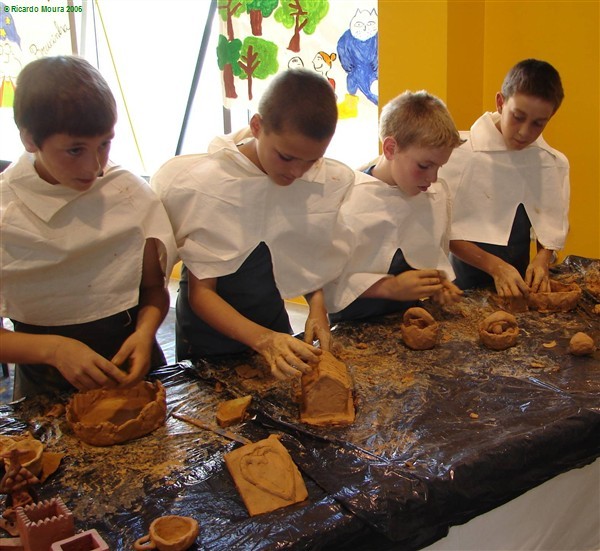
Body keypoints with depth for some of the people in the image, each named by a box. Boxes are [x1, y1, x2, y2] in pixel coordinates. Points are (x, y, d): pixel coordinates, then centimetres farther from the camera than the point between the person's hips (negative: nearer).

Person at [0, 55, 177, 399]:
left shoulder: (131, 193, -3)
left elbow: (154, 288, 6)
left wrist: (145, 331, -14)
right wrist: (54, 348, -22)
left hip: (132, 362, 1)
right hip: (46, 384, -1)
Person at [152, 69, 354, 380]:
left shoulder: (332, 183, -12)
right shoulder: (205, 184, -23)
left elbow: (314, 263, 3)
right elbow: (200, 292, -20)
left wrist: (317, 306, -17)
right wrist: (263, 339, -34)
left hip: (275, 324, 4)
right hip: (210, 334, -3)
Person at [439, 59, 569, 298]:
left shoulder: (555, 164, 3)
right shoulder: (460, 153, -12)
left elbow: (553, 228, 12)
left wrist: (542, 258, -8)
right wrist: (494, 266, -15)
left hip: (518, 286, 4)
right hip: (466, 286, -3)